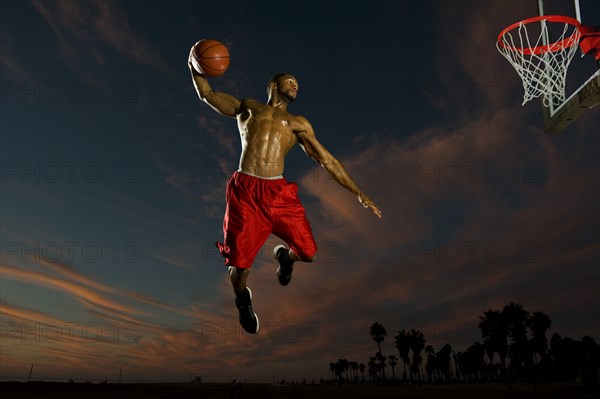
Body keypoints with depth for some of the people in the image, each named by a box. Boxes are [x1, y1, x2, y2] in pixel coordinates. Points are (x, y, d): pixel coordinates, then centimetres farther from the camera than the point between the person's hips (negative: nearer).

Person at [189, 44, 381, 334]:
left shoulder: (298, 123, 21)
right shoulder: (249, 108, 21)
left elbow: (326, 160, 18)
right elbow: (207, 94, 21)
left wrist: (357, 193, 14)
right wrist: (195, 68, 5)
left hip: (279, 193, 2)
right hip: (245, 193, -1)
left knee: (309, 253, -4)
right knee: (240, 265, -4)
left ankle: (285, 256, 34)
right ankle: (243, 300, 33)